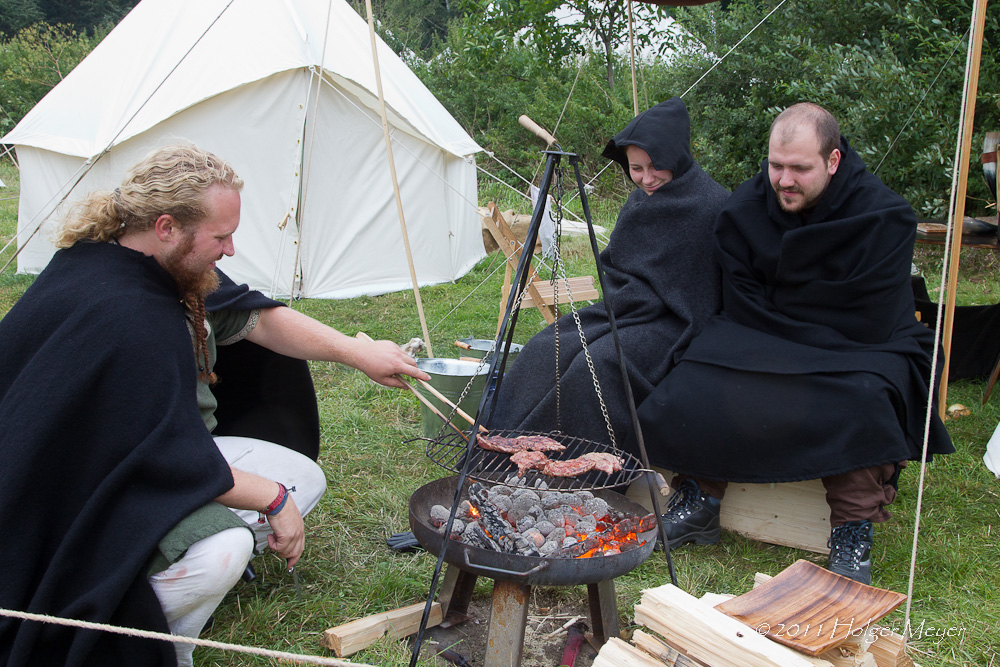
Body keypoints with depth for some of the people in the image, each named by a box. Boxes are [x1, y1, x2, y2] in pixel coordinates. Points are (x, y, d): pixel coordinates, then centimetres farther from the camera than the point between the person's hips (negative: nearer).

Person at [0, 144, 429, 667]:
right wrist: (272, 498, -18)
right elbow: (174, 464, -31)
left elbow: (256, 318, 7)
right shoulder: (118, 315, -32)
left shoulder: (170, 268, -4)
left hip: (155, 460, 10)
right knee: (221, 549, -35)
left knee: (304, 478, 8)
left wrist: (356, 353, -1)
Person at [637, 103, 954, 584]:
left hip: (859, 348, -3)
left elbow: (870, 324, -18)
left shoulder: (884, 216, -16)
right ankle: (700, 501, -4)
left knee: (862, 399, -36)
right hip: (765, 343, 3)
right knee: (699, 380, -22)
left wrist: (781, 321, -14)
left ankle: (853, 531, -21)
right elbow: (742, 305, -3)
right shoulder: (744, 209, -6)